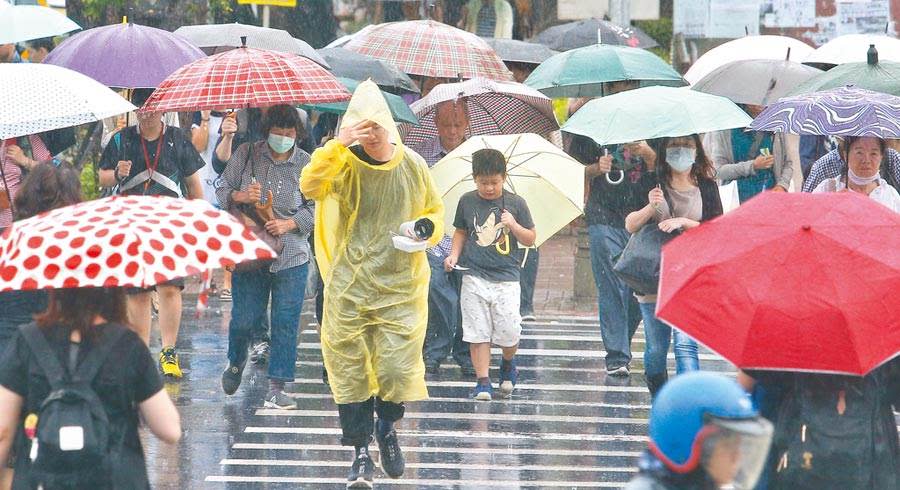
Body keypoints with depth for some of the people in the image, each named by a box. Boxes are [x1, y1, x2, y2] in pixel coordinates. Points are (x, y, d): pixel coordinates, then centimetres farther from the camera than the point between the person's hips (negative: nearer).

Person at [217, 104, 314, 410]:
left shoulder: (307, 164, 2)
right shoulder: (247, 155, 3)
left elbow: (314, 209, 3)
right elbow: (222, 190, 6)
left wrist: (289, 224, -13)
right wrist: (241, 196, -15)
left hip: (291, 257, 0)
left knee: (285, 321, -4)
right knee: (244, 316, 1)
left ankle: (276, 388, 1)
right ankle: (236, 362, 33)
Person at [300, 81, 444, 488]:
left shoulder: (413, 166, 2)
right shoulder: (345, 165, -5)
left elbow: (435, 210, 16)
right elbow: (310, 186, -24)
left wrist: (428, 226, -6)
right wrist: (338, 145, -32)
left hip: (401, 286, 1)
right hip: (349, 286, -1)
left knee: (397, 370, -4)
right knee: (350, 370, 2)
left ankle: (387, 427, 28)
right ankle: (361, 452, 16)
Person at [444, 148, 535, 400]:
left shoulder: (515, 203, 2)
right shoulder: (467, 202, 6)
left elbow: (530, 240, 5)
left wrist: (514, 225, -13)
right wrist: (454, 255, 3)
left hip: (506, 277, -1)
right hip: (474, 277, 1)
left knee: (508, 332, -5)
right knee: (478, 332, -2)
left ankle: (508, 364, 26)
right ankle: (483, 382, 4)